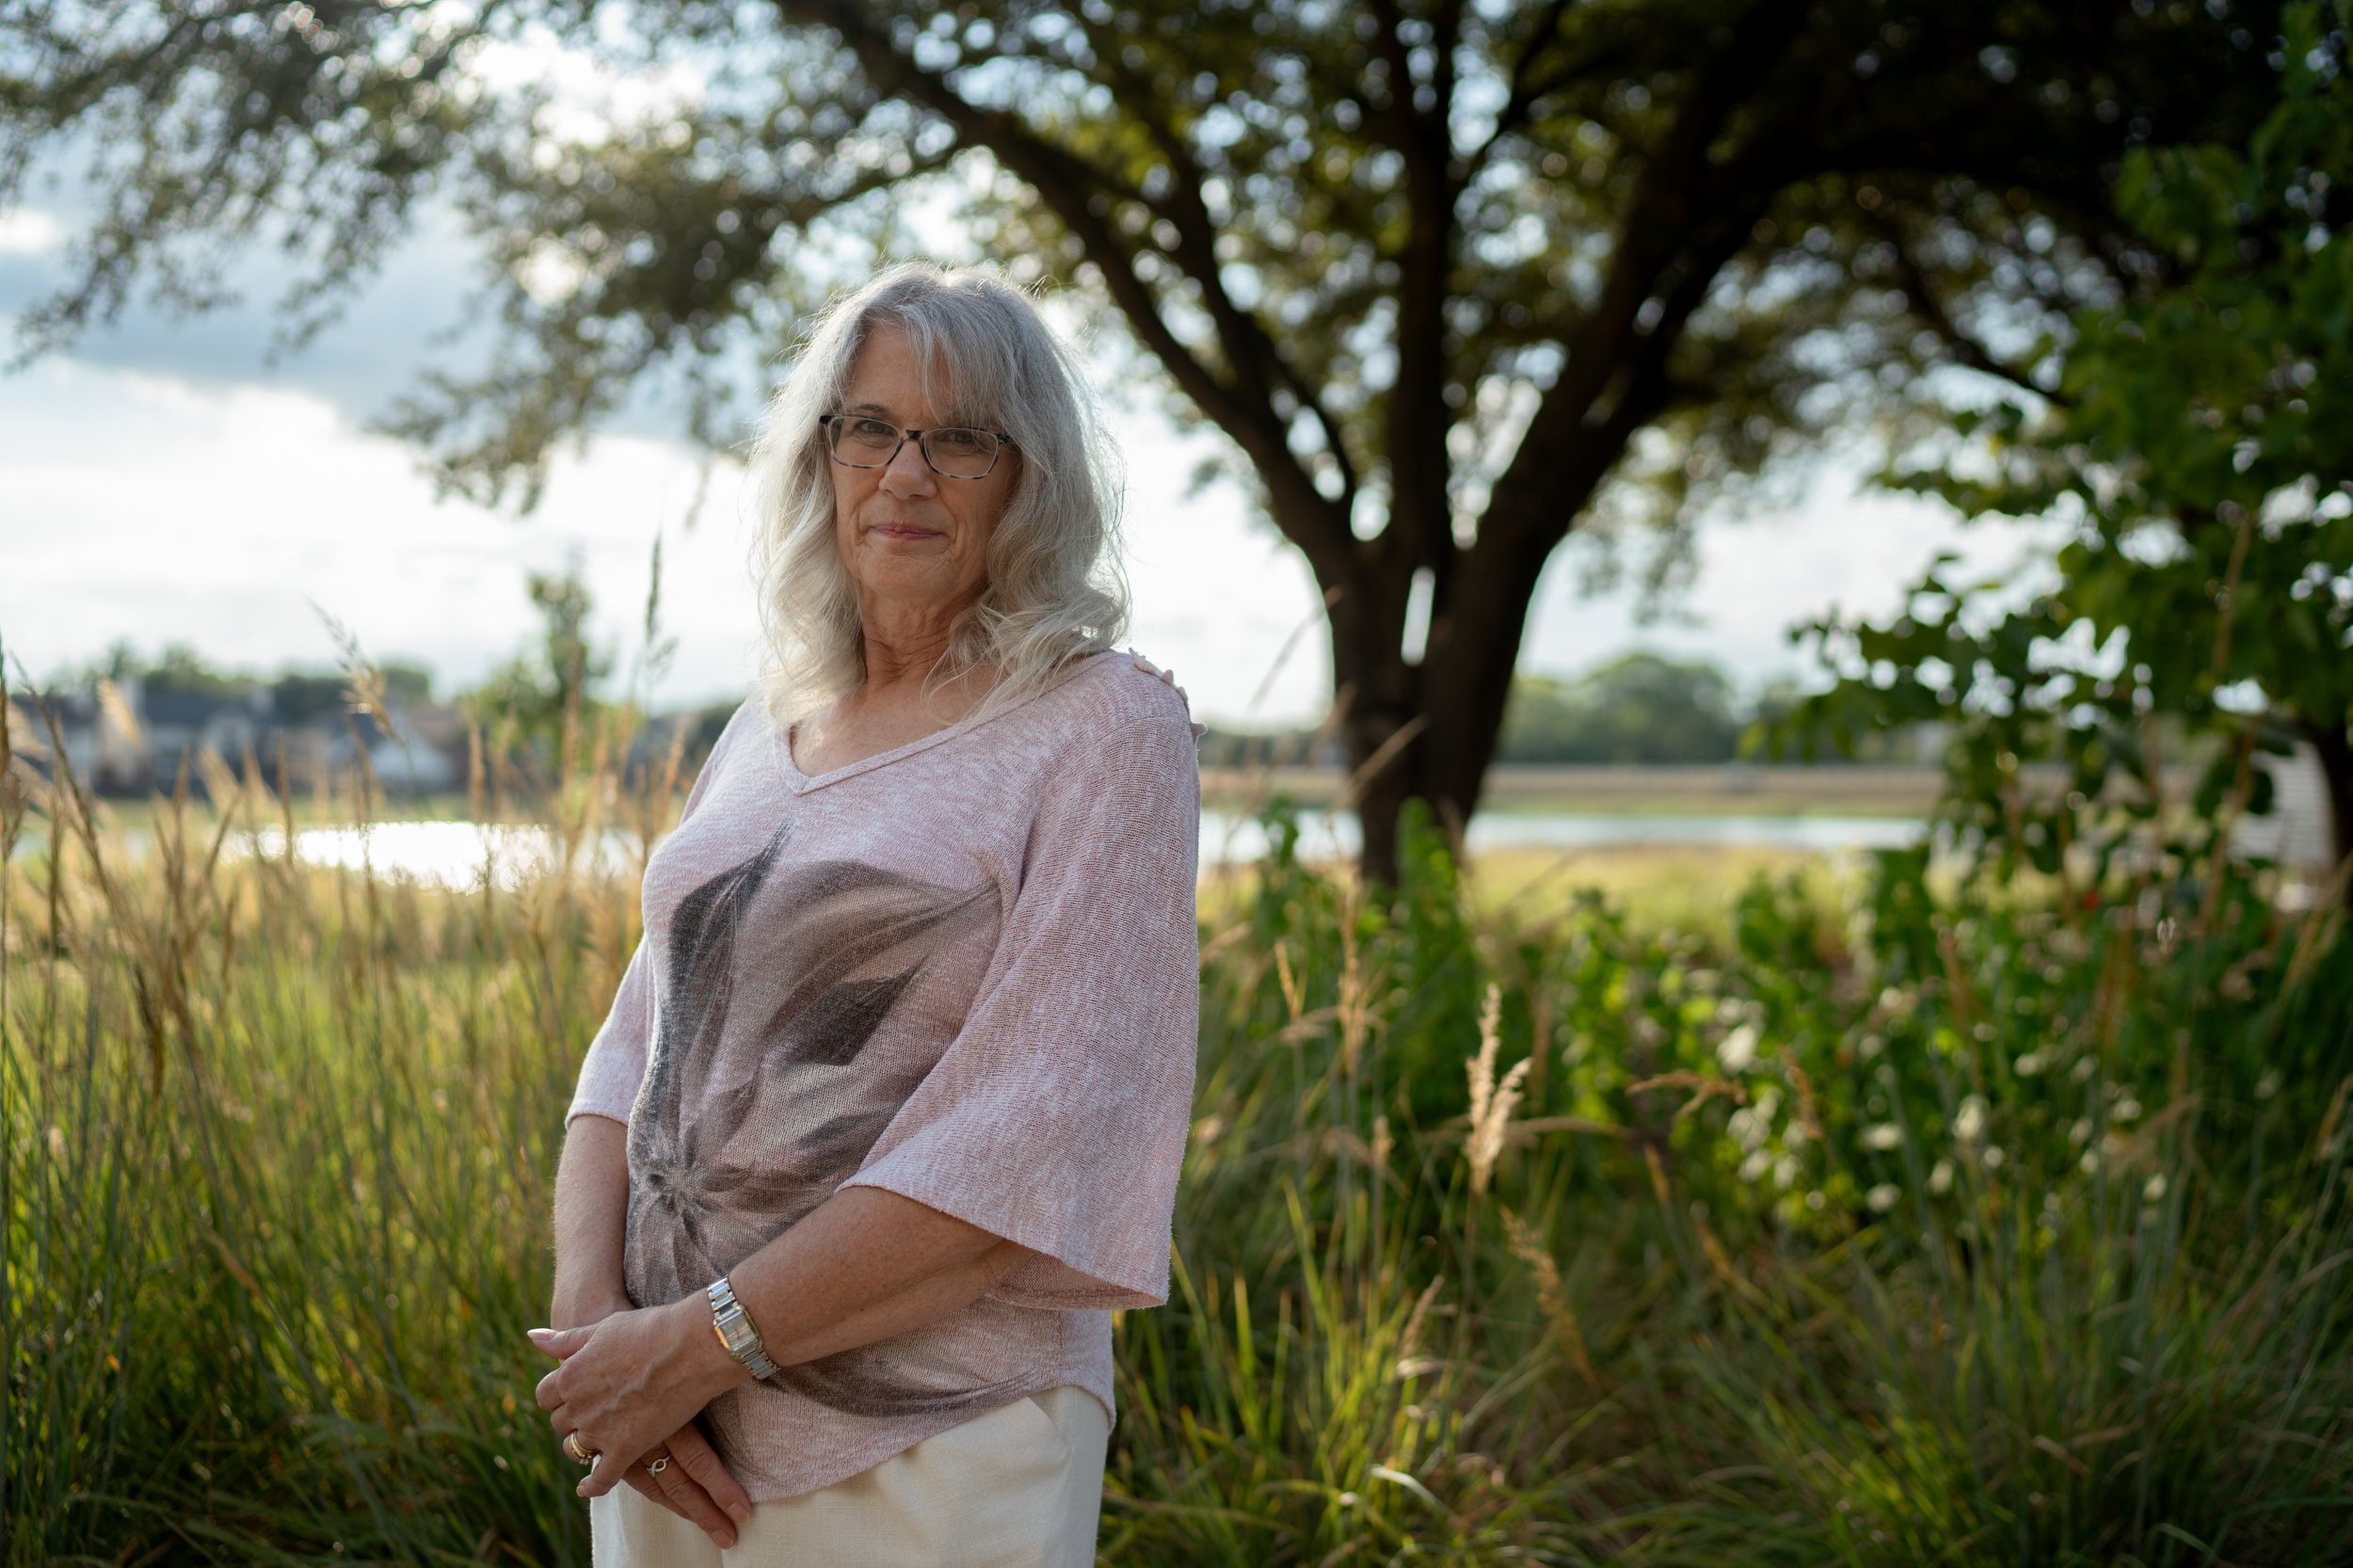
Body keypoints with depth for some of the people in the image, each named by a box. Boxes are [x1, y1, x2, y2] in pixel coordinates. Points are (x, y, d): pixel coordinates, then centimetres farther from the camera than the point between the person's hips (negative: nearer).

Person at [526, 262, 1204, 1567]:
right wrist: (590, 1308, -9)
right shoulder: (763, 733, 11)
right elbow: (641, 1046, 9)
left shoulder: (1105, 728, -9)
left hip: (924, 1459, -5)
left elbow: (1031, 1137, -17)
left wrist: (705, 1341, -17)